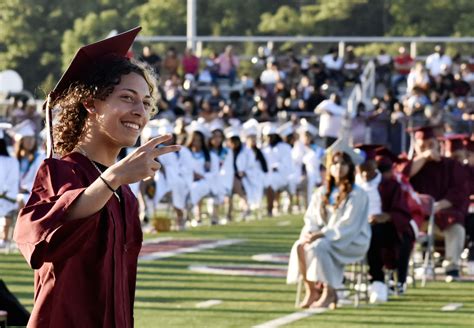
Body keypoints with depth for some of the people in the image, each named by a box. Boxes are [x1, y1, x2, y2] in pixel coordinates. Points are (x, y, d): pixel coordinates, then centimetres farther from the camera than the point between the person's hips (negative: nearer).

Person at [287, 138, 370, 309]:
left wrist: (321, 234, -24)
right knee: (300, 246, -24)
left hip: (352, 242, -5)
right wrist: (309, 232, -13)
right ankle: (311, 290, -17)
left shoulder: (357, 195, -8)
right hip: (326, 239, 5)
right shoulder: (322, 193, 10)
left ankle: (329, 292, -20)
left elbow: (347, 226, -16)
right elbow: (312, 219, 10)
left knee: (318, 247, -32)